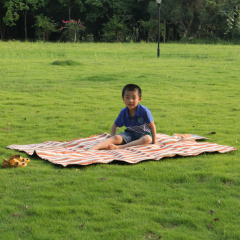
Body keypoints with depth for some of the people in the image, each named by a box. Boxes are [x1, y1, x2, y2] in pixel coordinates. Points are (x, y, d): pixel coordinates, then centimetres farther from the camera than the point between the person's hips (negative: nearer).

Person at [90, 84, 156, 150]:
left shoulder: (144, 111, -18)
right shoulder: (123, 112, -5)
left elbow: (152, 126, -9)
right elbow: (115, 126, 9)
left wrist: (154, 142, -10)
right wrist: (112, 139, -5)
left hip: (143, 134, -3)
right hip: (129, 135, 3)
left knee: (148, 139, -38)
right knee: (117, 137, -28)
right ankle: (93, 148, -45)